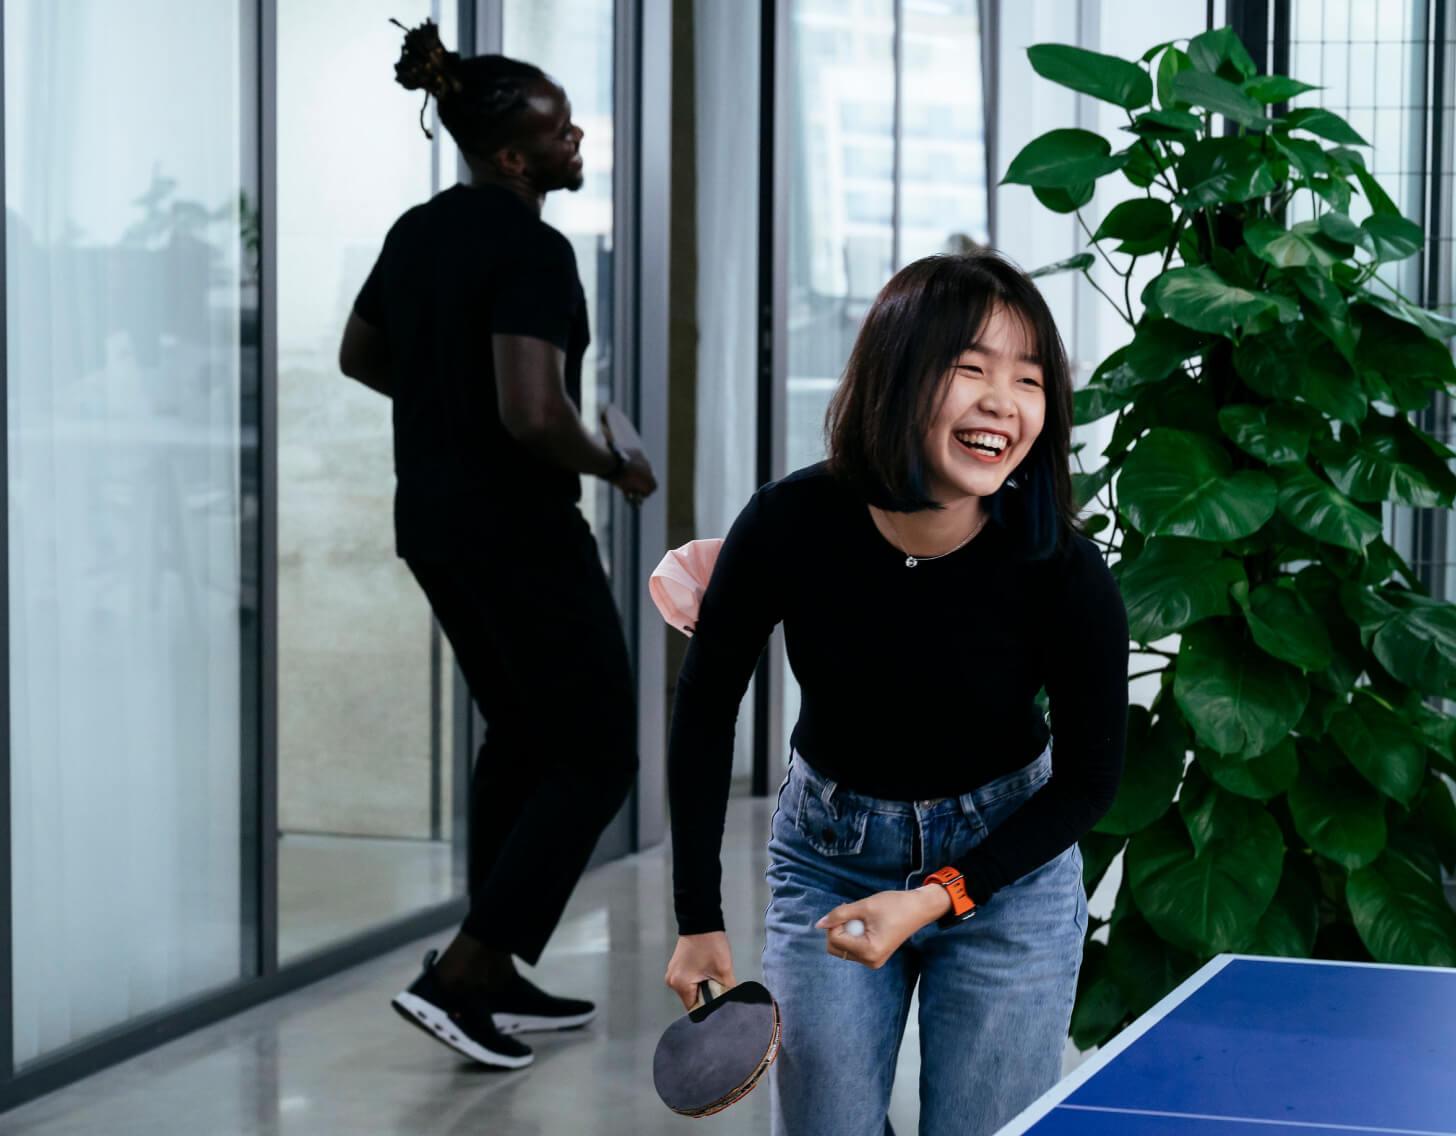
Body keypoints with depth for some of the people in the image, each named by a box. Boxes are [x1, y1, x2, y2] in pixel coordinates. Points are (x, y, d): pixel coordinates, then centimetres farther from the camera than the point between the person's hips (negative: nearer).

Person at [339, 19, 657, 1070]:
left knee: (522, 737, 21)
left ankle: (498, 982, 23)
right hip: (519, 532, -9)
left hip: (436, 521, 9)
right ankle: (459, 976, -5)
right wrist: (615, 467, -11)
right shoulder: (532, 250, -20)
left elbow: (361, 355, 22)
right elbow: (535, 415, -29)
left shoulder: (420, 231, 8)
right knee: (596, 756, 1)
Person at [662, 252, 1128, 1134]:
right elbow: (707, 708, -6)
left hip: (1005, 865, -1)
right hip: (827, 853, 1)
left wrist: (934, 897, -23)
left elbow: (1089, 781, -11)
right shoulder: (793, 523, -22)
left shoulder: (1065, 574, -25)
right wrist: (699, 920, -6)